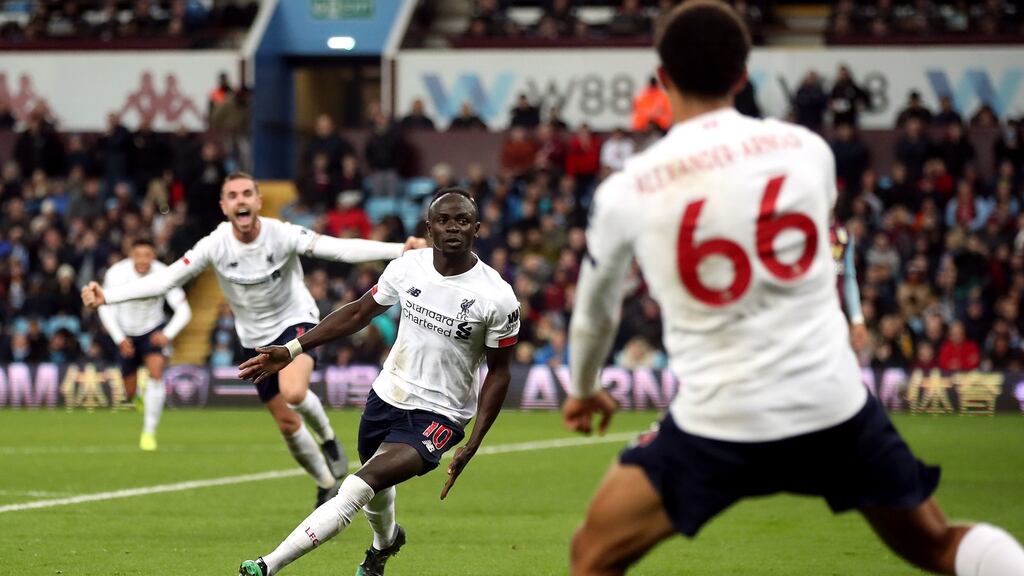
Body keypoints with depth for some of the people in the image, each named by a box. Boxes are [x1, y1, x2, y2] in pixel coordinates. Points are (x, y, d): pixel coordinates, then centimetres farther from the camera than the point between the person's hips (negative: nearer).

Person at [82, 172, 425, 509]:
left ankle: (328, 438, -1)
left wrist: (401, 249, -47)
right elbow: (163, 281, -15)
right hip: (256, 338, 3)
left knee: (293, 392, -33)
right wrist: (105, 296, -26)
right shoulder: (215, 245, -17)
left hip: (296, 320, -3)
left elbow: (339, 249, -33)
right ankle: (327, 485, 31)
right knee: (288, 426, 6)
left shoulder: (282, 235, -23)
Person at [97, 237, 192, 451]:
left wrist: (168, 334, -30)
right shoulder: (116, 273, -23)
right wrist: (119, 339, -22)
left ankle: (149, 432, -17)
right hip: (127, 334, 1)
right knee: (130, 392, 6)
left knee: (156, 373, -26)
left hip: (154, 331, -1)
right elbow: (106, 309, -14)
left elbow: (183, 310, -17)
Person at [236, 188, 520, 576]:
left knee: (357, 489, -23)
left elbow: (498, 373, -7)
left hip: (438, 416, -5)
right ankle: (385, 542, 62)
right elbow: (359, 313, 8)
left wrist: (473, 444, -13)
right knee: (375, 490, 26)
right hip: (386, 398, 5)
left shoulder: (497, 297, -17)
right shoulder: (407, 267, -7)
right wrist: (293, 349, 2)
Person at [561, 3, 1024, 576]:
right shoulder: (808, 148, 2)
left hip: (720, 422, -2)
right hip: (836, 402, 2)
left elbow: (595, 311, 16)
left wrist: (584, 389, 37)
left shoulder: (626, 191, -3)